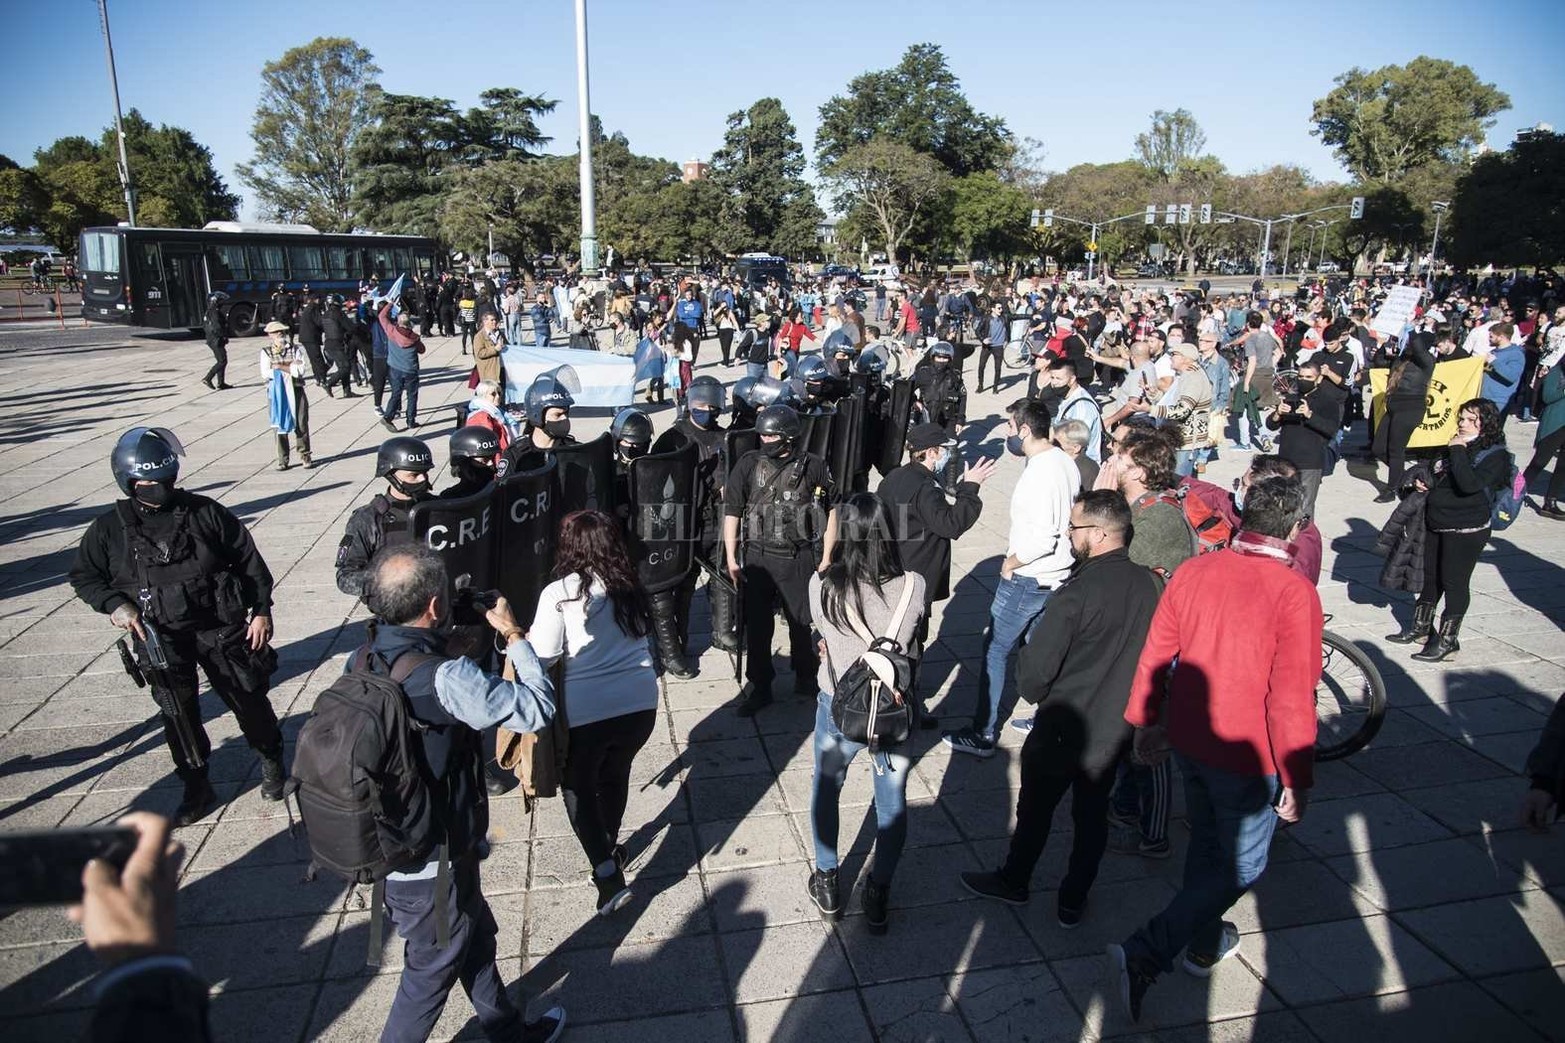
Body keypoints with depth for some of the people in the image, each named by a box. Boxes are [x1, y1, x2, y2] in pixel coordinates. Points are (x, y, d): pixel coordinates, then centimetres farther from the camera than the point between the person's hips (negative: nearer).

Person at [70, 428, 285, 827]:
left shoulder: (205, 513, -8)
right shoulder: (111, 528, -4)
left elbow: (249, 559, -1)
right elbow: (83, 575, 9)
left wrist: (261, 610, -3)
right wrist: (114, 604, -9)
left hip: (220, 628, -1)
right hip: (159, 637, 1)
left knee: (249, 699, 8)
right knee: (179, 715, 9)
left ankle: (272, 761, 32)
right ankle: (196, 788, 27)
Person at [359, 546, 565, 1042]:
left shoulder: (361, 661, -7)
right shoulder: (446, 679, -32)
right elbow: (538, 708, -26)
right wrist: (513, 636, -14)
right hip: (433, 867, -8)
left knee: (476, 938, 27)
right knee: (431, 971, 17)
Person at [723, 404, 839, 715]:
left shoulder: (813, 467, -5)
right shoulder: (748, 464, -3)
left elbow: (832, 511, 3)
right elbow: (732, 512, 0)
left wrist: (826, 557, 2)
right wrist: (731, 558, -2)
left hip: (800, 559, -1)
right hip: (757, 557, 1)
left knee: (802, 622, 13)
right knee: (757, 625, 8)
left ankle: (806, 678, 34)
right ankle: (758, 686, 24)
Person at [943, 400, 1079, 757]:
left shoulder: (1039, 473, -25)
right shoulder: (1065, 462, 4)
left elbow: (1042, 539, -28)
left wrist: (1011, 563, -13)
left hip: (1027, 578, -9)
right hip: (1057, 575, 9)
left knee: (995, 651, 1)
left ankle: (983, 734, 9)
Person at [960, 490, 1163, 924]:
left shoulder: (1078, 593, -28)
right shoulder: (1151, 586, -9)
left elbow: (1035, 667, -23)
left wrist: (1035, 693, -1)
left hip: (1061, 728, -5)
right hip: (1115, 730, 5)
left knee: (1036, 808, 16)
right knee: (1092, 815, 20)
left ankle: (1014, 881, 37)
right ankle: (1073, 901, 35)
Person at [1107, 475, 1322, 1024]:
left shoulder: (1193, 571, -4)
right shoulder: (1293, 591, -20)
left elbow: (1154, 655, 3)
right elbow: (1292, 696, -21)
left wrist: (1146, 722, 16)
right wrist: (1296, 781, -11)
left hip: (1188, 739, 6)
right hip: (1247, 755, -6)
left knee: (1205, 842, 26)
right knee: (1239, 867, 10)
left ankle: (1205, 943, 46)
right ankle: (1142, 956, -1)